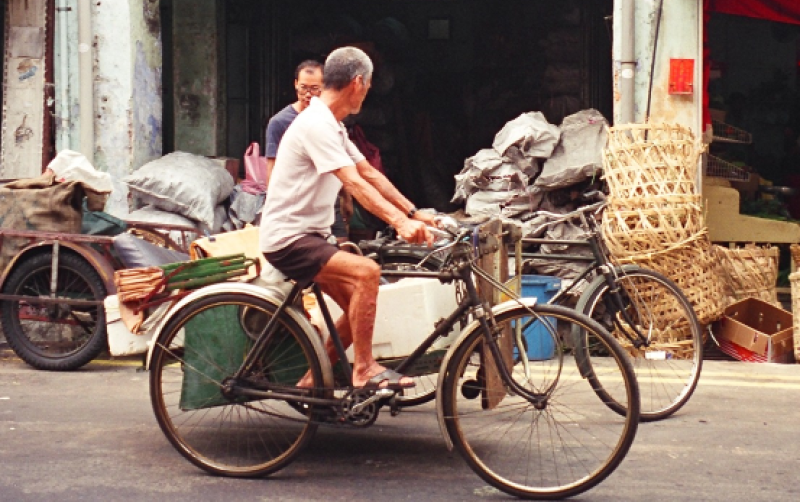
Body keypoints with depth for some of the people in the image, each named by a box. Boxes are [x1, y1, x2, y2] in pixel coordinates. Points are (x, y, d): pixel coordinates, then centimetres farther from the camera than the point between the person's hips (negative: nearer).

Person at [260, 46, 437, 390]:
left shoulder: (332, 126, 15)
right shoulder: (316, 124, -18)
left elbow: (371, 174, 15)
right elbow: (354, 184, -28)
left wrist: (415, 213, 9)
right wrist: (400, 222, -35)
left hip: (308, 236, 10)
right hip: (288, 239, -10)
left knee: (359, 307, 5)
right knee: (366, 272, -26)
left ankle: (314, 381, 15)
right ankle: (364, 369, -18)